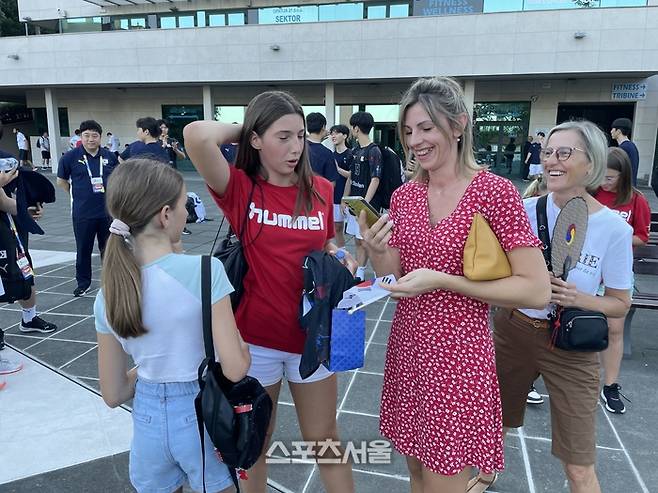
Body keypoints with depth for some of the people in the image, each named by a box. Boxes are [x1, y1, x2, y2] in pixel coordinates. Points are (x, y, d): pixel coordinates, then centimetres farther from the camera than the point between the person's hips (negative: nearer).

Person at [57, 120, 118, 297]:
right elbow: (61, 181, 6)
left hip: (107, 211, 2)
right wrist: (78, 195, 6)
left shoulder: (110, 156, 1)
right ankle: (83, 283, 24)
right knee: (83, 249, 9)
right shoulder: (71, 157, -5)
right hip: (82, 213, -1)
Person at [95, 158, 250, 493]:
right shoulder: (204, 270, -23)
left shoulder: (107, 295, -8)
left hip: (148, 419, 4)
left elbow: (113, 395, -1)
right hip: (202, 417, -3)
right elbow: (235, 368, -22)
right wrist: (242, 346, -2)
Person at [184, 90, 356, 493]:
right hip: (255, 337, -1)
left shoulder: (321, 190, -3)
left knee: (324, 439, 18)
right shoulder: (240, 189, -10)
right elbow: (197, 136, -27)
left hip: (312, 334, 2)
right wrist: (242, 129, -9)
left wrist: (337, 257, -9)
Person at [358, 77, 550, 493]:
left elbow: (537, 291, -15)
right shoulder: (404, 196, 3)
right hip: (407, 347, 6)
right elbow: (394, 282, 6)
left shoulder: (495, 192, -13)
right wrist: (377, 252, -15)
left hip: (458, 354, -5)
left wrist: (441, 279, -22)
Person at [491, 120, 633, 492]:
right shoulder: (526, 210, -7)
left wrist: (579, 299, -21)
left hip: (571, 346, -2)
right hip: (512, 332, 3)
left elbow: (621, 304, -3)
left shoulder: (614, 228, -13)